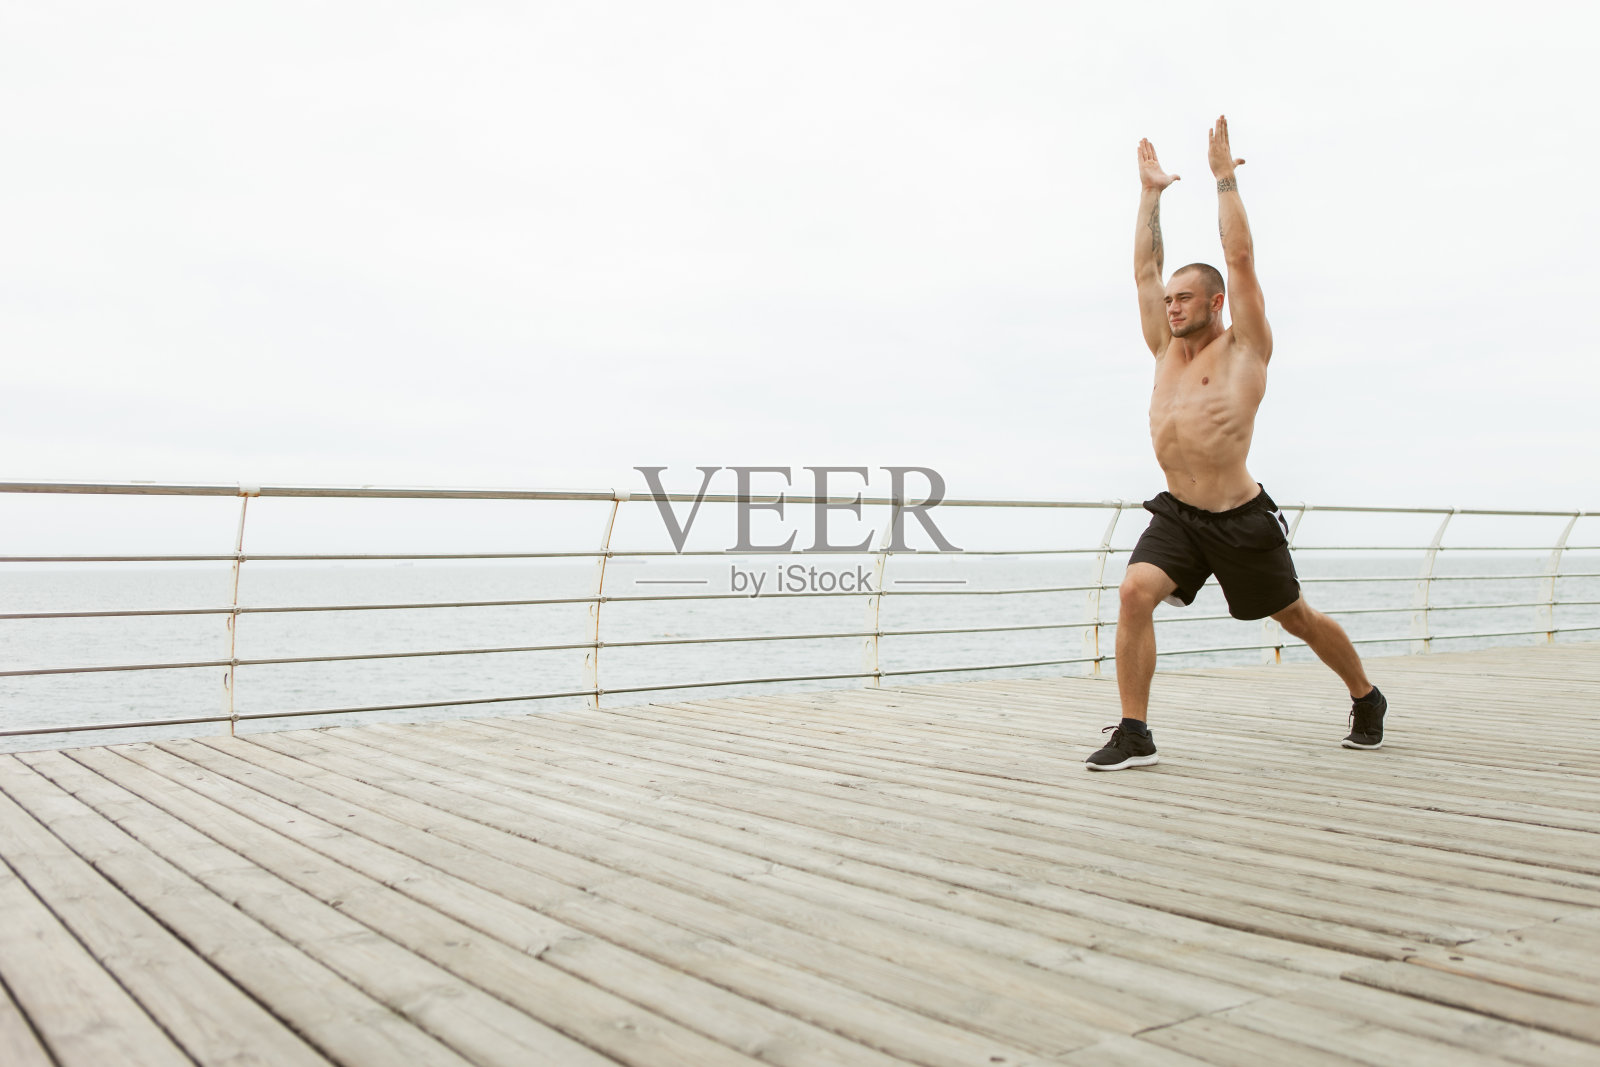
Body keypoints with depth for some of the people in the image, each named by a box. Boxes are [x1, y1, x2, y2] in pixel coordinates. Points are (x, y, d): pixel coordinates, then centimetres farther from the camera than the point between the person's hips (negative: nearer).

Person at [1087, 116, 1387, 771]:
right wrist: (1151, 193, 13)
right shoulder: (1166, 350, 11)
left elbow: (1240, 258, -9)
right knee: (1135, 593, -21)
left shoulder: (1244, 348, -3)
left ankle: (1366, 700, 39)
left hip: (1239, 519, -4)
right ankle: (1133, 734, -17)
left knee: (1295, 617, 12)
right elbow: (1145, 269, 12)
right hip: (1176, 514, 4)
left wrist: (1225, 176, -4)